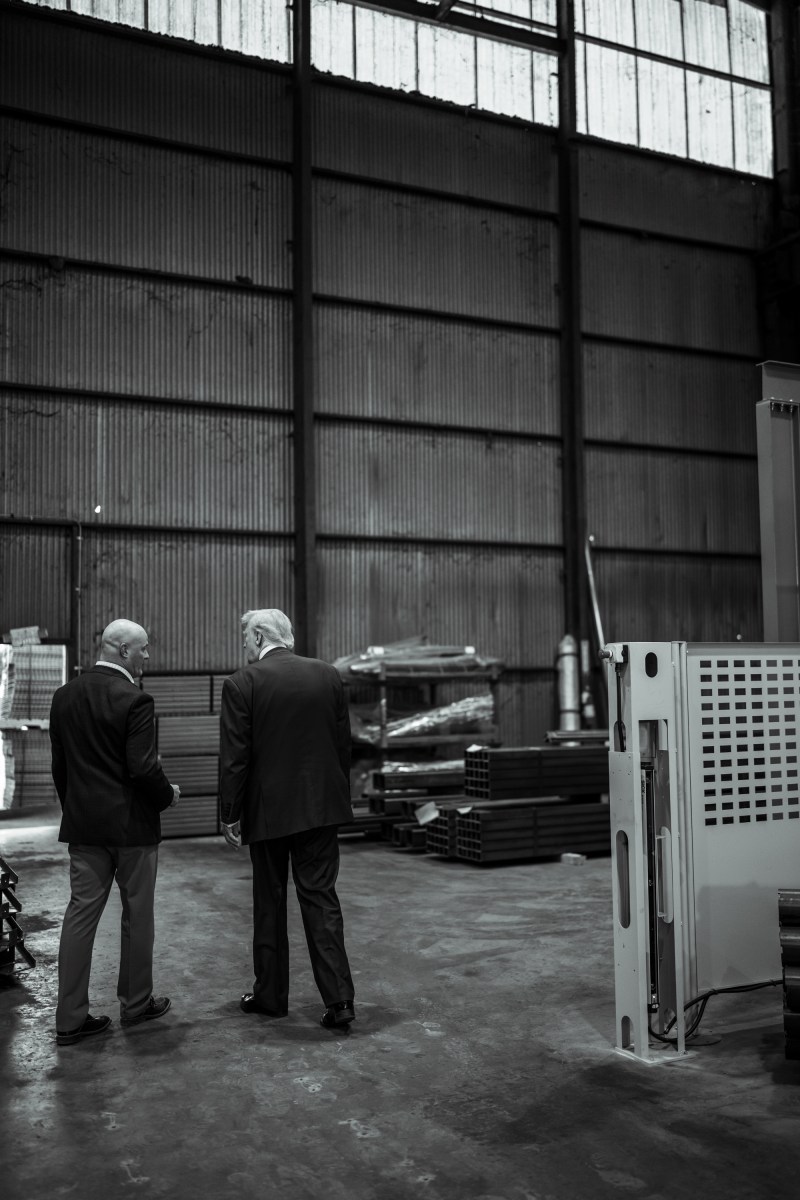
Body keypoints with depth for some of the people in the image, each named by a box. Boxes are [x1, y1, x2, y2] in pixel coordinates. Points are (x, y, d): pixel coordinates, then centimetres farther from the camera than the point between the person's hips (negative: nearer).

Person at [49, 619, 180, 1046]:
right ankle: (135, 1003, 23)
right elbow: (143, 767, -20)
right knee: (137, 915, 10)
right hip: (131, 823, -6)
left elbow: (59, 765, 10)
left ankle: (70, 1018, 9)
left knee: (80, 914, 8)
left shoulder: (64, 696, 5)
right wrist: (167, 795, -2)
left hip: (83, 824, 6)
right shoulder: (134, 699, -16)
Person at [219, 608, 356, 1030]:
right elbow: (344, 744, 7)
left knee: (269, 903, 12)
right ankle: (338, 999, 0)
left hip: (267, 811, -3)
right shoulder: (328, 675, 3)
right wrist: (340, 799, 15)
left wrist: (230, 816, -2)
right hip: (321, 806, 3)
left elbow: (234, 757, -9)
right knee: (321, 898, 6)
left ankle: (270, 994, 23)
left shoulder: (242, 684, -9)